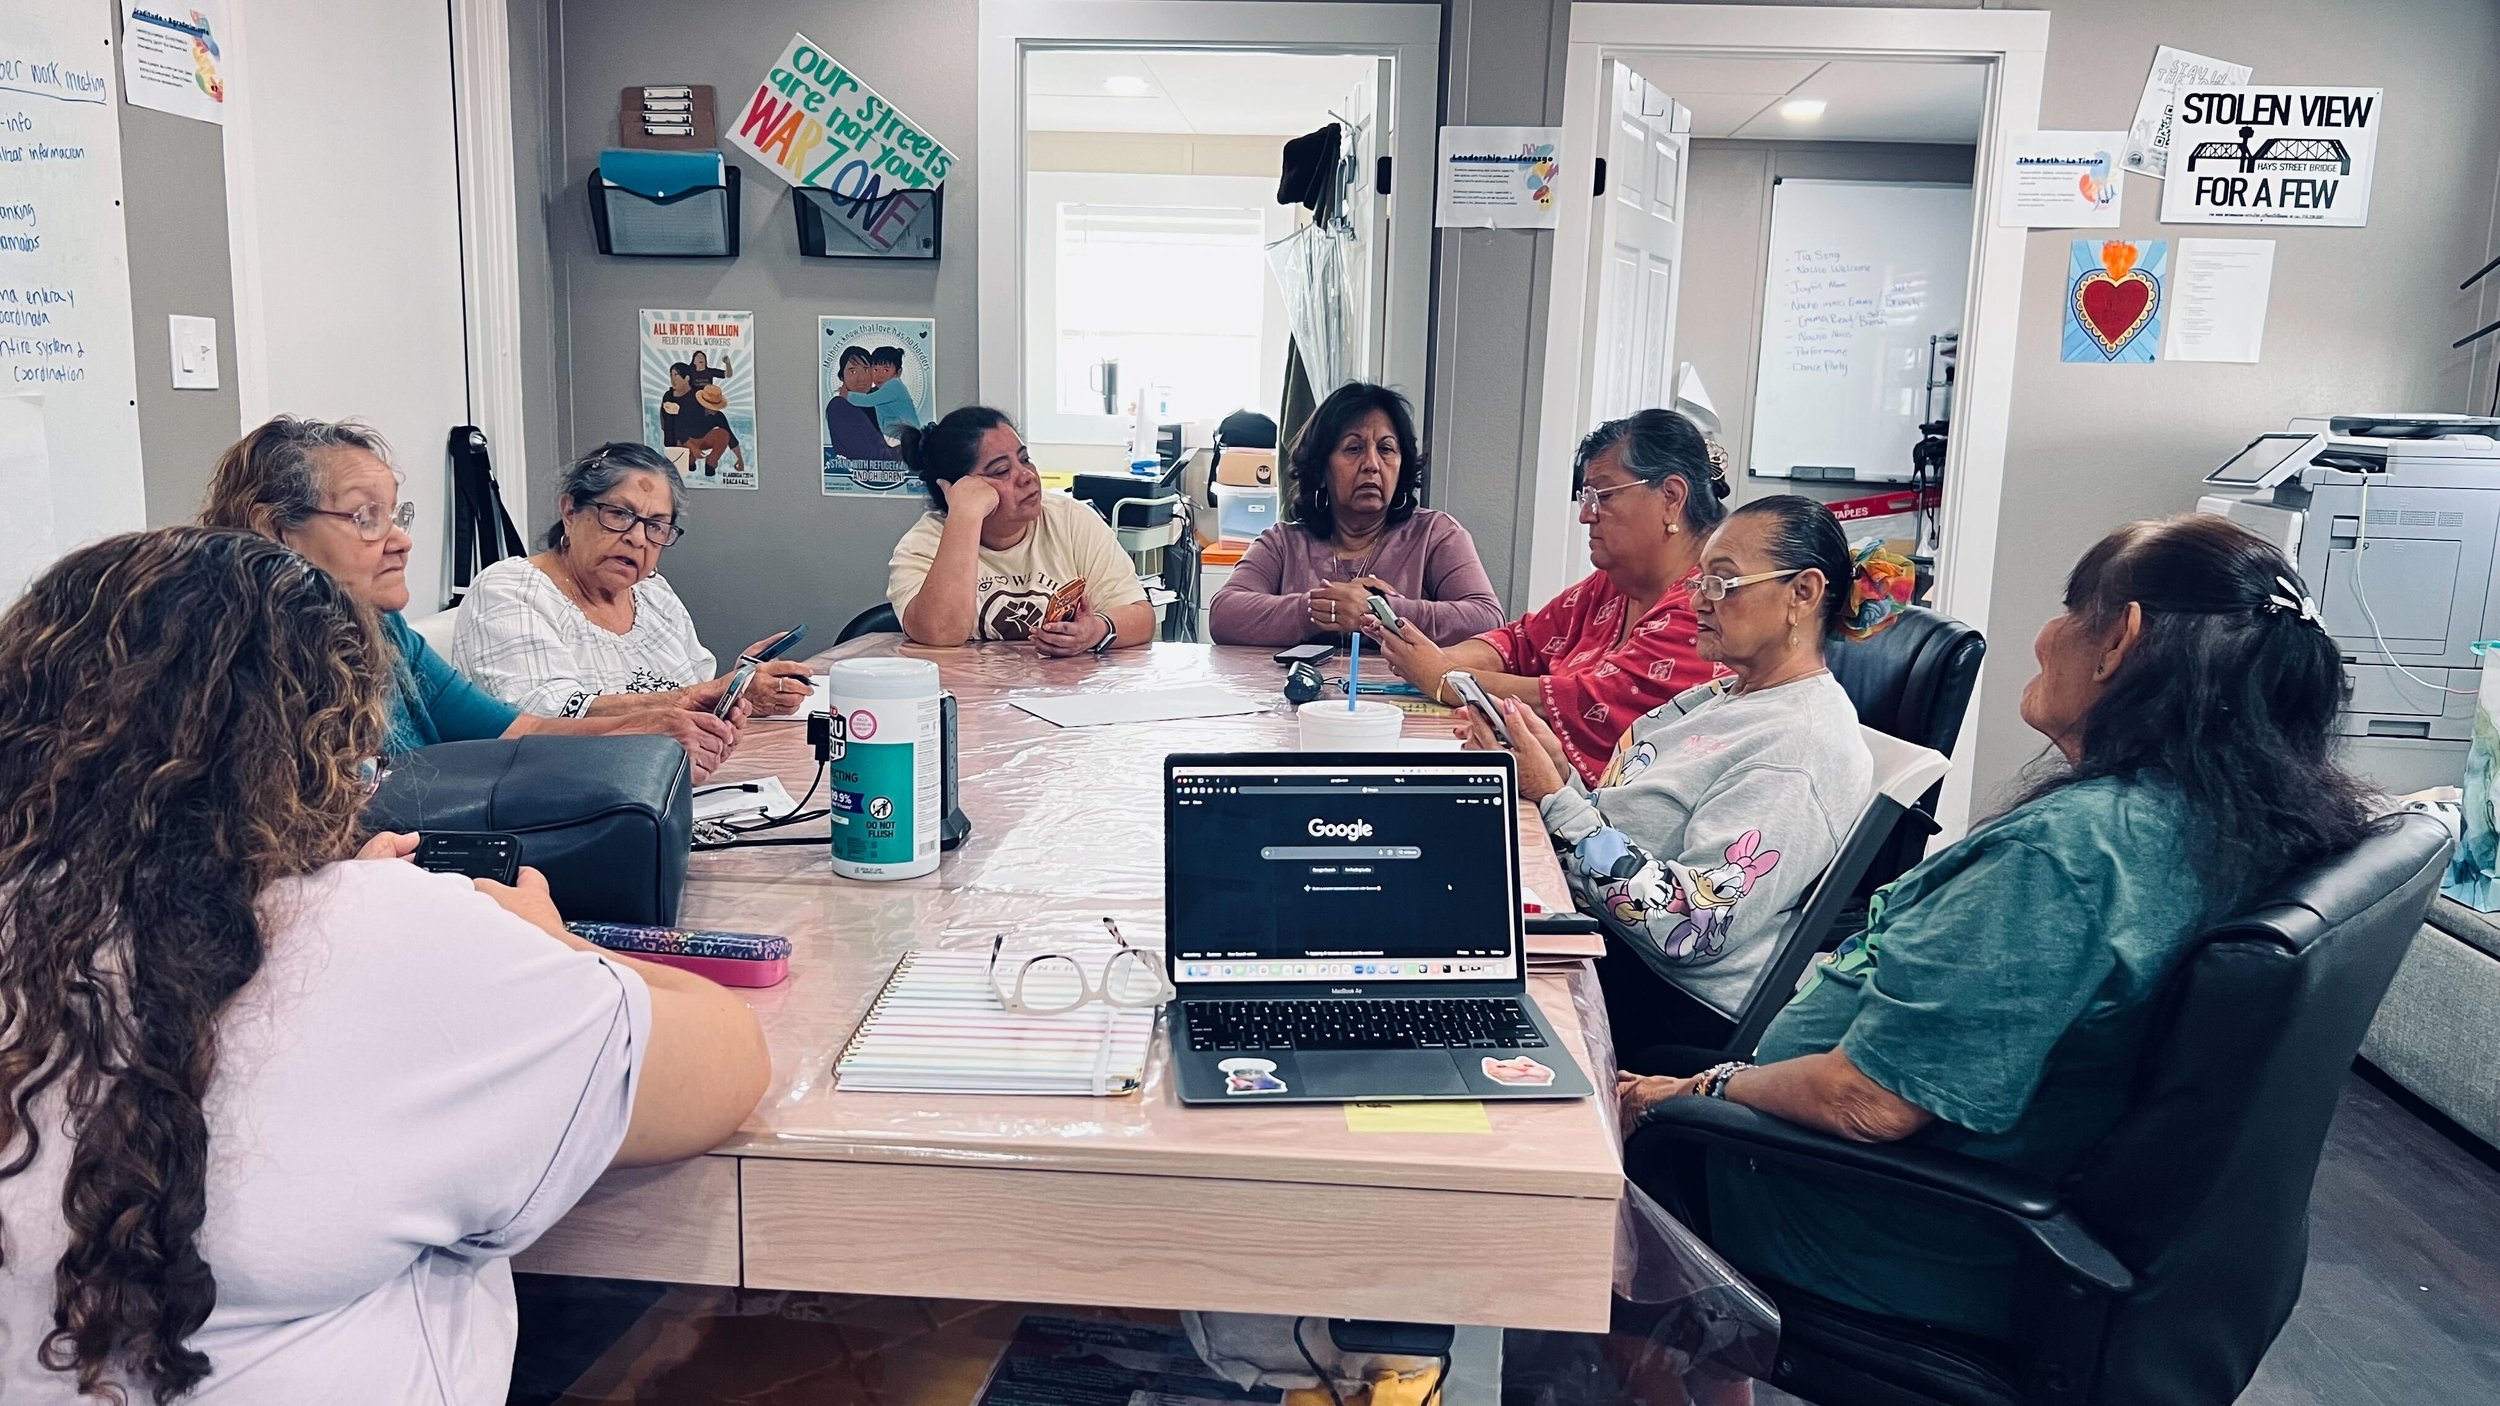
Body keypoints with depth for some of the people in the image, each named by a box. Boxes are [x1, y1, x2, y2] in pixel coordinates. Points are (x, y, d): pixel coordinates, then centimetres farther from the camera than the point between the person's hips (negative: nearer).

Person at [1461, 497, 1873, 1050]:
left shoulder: (1804, 748, -18)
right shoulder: (1723, 694, 13)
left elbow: (1692, 924, -25)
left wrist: (1553, 798, -23)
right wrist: (1559, 771, -8)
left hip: (1671, 1003, -9)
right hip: (1593, 932, 9)